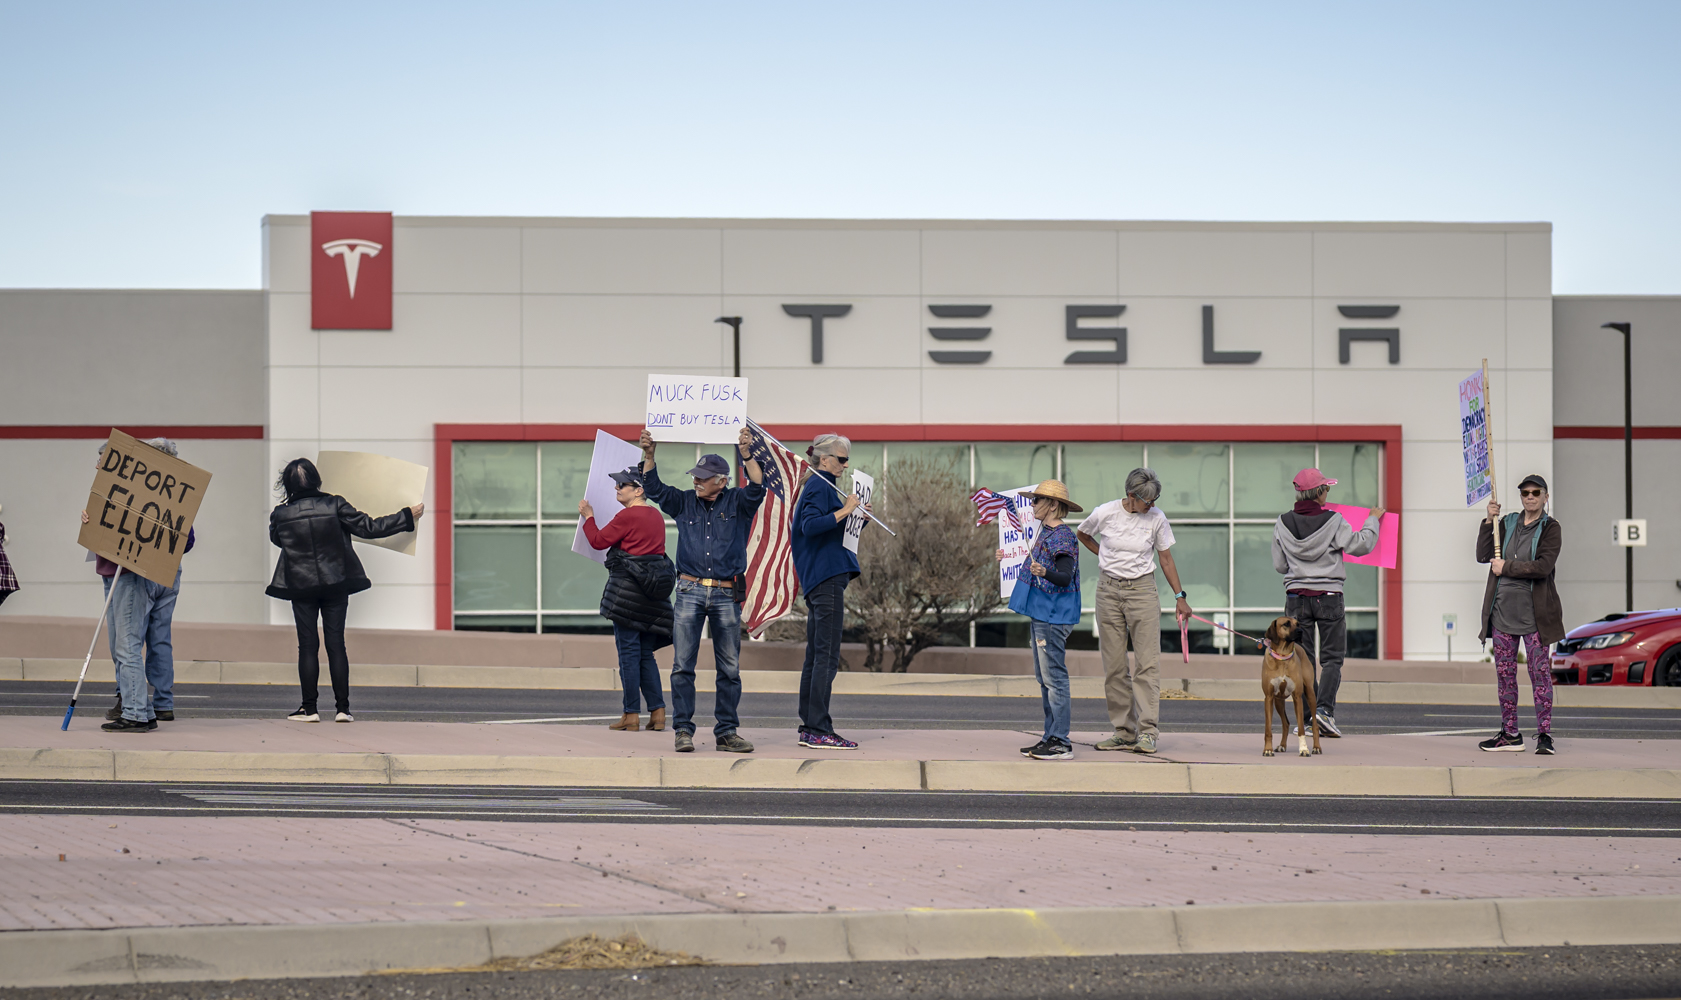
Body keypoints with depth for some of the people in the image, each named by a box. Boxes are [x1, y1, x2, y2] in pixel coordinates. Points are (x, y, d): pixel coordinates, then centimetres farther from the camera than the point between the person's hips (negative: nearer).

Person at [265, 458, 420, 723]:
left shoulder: (280, 515, -7)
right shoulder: (334, 506, -10)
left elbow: (276, 538, 15)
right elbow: (369, 527, -7)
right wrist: (407, 516, 2)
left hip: (301, 586, 0)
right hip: (336, 583, 1)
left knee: (308, 645, 4)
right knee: (336, 643, 4)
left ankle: (309, 708, 3)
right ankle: (342, 708, 3)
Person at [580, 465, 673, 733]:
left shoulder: (627, 517, -12)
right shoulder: (657, 517, 12)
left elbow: (598, 540, -6)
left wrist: (588, 516, 10)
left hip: (628, 590, -8)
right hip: (652, 591, 8)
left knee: (628, 652, -3)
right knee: (645, 654, 12)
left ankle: (631, 716, -3)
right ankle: (658, 713, 7)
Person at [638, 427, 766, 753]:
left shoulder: (737, 503, 5)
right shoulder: (683, 503, 11)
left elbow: (756, 488, -12)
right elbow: (654, 488, 4)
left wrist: (746, 454, -24)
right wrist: (649, 454, -10)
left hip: (727, 595, -1)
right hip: (690, 593, 1)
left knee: (730, 668, 3)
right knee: (682, 665, -5)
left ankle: (726, 732, 9)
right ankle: (683, 730, -2)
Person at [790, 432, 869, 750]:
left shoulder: (820, 486, 20)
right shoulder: (820, 486, -10)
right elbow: (810, 526, -25)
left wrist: (853, 514, 19)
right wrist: (844, 511, -24)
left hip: (818, 579, 11)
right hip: (827, 577, -11)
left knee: (815, 654, 11)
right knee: (827, 655, -11)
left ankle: (809, 729, 13)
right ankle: (819, 731, -13)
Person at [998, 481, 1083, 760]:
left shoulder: (1062, 537, -14)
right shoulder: (1046, 533, 15)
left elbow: (1065, 578, -22)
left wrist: (1044, 572, -41)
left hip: (1053, 616, -10)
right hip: (1040, 612, 10)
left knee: (1054, 677, -9)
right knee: (1044, 677, 12)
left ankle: (1061, 743, -8)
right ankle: (1050, 737, 17)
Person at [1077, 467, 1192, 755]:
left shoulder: (1157, 518, -4)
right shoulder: (1105, 513, -6)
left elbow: (1166, 561, 5)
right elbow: (1082, 534, 16)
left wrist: (1180, 597, 4)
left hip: (1142, 591, -1)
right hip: (1109, 590, 1)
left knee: (1147, 663, -9)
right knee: (1114, 666, 3)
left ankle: (1146, 732, -10)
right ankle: (1124, 732, 9)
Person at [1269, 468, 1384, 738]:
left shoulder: (1283, 524, 1)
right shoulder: (1333, 521, -10)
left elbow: (1279, 565, 8)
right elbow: (1361, 545, -6)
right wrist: (1373, 520, 9)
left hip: (1296, 595, 3)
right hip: (1328, 596, -3)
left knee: (1302, 659, 8)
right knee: (1332, 658, 4)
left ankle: (1307, 718, 4)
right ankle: (1324, 708, -15)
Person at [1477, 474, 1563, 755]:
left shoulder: (1550, 528, -1)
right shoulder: (1507, 524, 13)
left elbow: (1543, 566, -15)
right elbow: (1483, 555, 3)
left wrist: (1506, 568, -11)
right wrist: (1489, 521, -4)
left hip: (1534, 612, -5)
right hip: (1503, 610, 5)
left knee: (1540, 672, -7)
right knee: (1504, 673, 7)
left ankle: (1544, 734, -5)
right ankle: (1510, 734, 14)